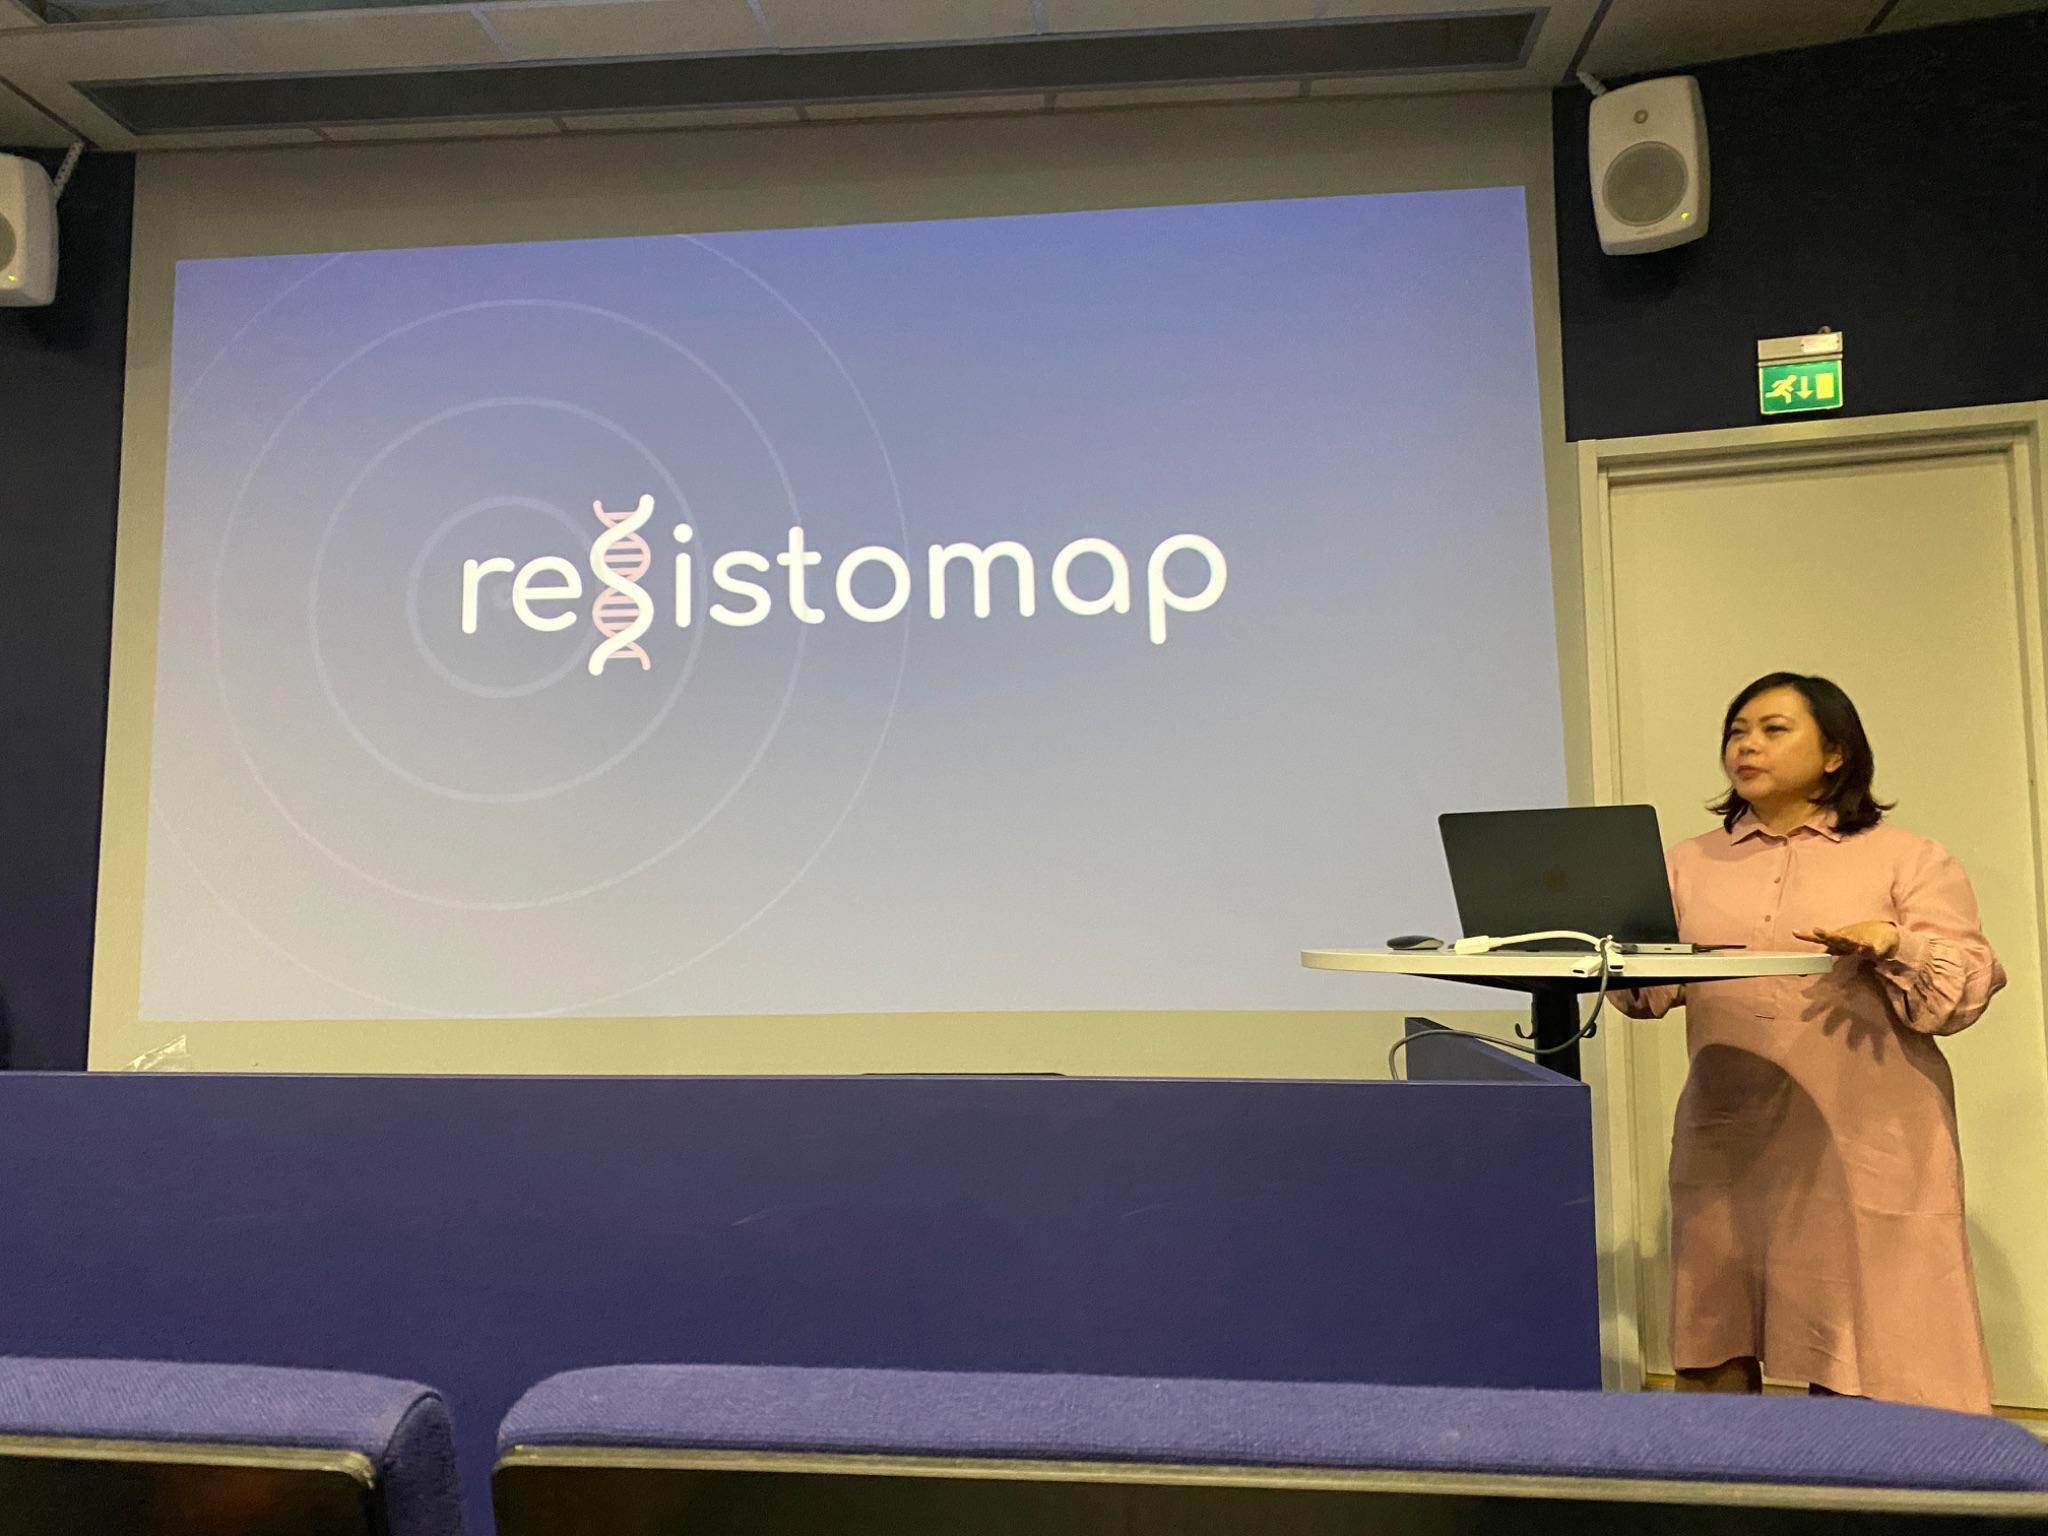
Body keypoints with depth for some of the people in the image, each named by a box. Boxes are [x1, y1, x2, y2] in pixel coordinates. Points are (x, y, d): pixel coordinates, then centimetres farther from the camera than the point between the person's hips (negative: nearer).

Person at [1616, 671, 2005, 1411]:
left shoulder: (1909, 858, 7)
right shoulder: (1689, 863, 15)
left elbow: (1968, 984, -2)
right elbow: (1652, 984, 7)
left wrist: (1896, 946, -20)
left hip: (1865, 1145, -2)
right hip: (1727, 1142, 3)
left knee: (1864, 1365, 0)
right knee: (1712, 1361, 5)